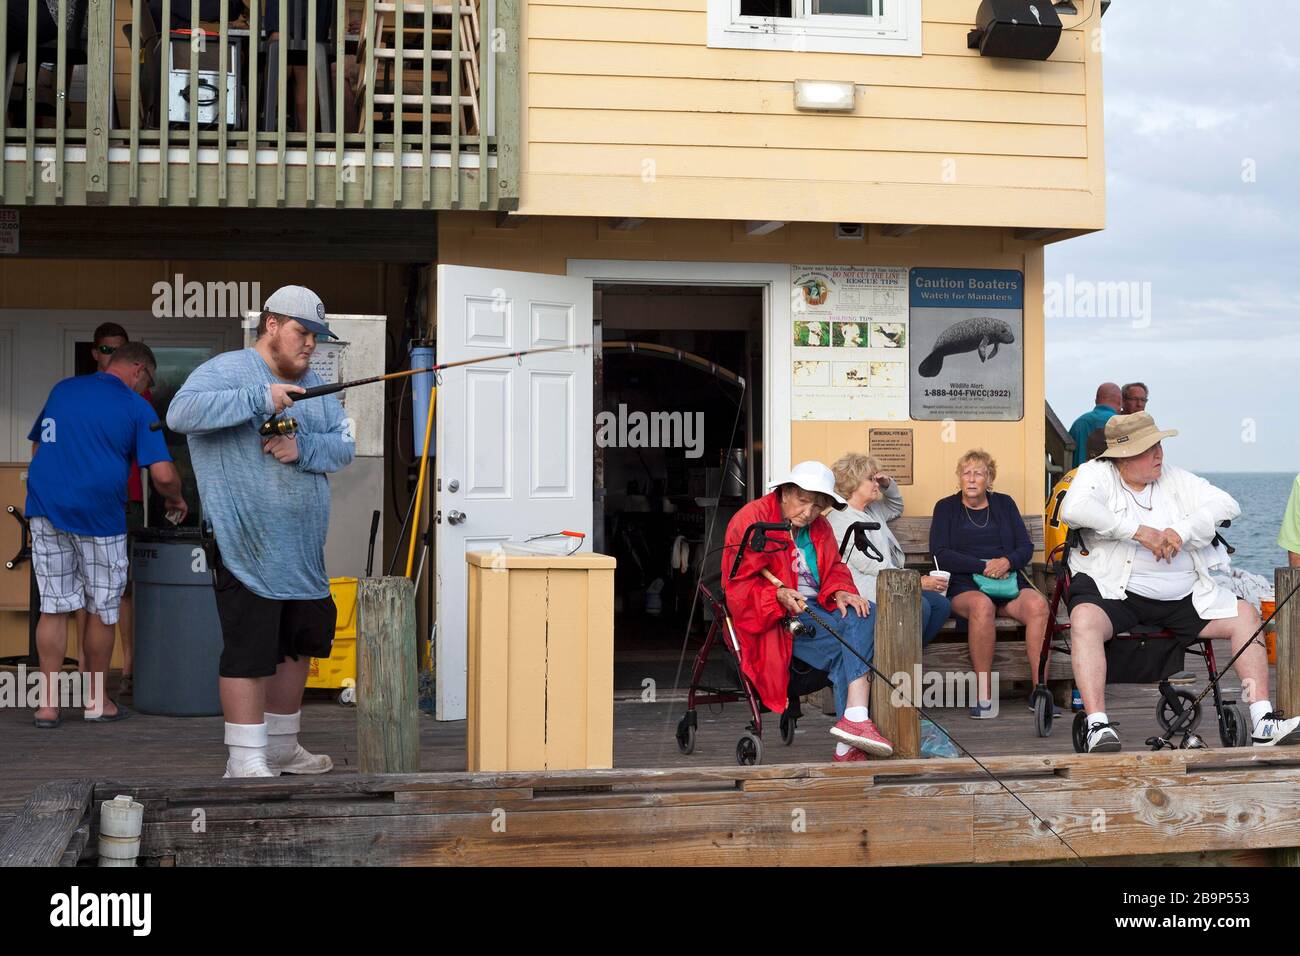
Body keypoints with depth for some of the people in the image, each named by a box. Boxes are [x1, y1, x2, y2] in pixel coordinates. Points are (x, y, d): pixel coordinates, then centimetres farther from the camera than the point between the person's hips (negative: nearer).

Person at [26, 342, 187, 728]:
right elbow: (163, 474, -10)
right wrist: (175, 499, 10)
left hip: (45, 505, 4)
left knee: (53, 607, 7)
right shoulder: (137, 407, -2)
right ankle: (95, 700, 19)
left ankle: (48, 704, 5)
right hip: (98, 515, -4)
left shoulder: (62, 389, 14)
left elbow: (36, 447, 22)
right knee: (101, 609, 10)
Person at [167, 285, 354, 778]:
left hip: (305, 552, 8)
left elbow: (344, 445, 7)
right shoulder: (227, 370, -8)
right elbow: (181, 412, -25)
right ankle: (245, 760, 1)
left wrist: (303, 449, -14)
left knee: (297, 646, 16)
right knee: (249, 653, -7)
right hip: (247, 548, -8)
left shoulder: (313, 385, 14)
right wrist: (259, 399, -28)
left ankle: (282, 746, 31)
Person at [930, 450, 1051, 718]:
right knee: (982, 605, -38)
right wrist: (984, 567, -10)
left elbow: (1026, 547, 13)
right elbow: (940, 555, -1)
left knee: (1037, 604, -30)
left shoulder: (1004, 504, 21)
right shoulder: (946, 507, 13)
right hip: (964, 585, -3)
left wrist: (1007, 562, -10)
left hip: (1008, 579, 3)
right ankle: (984, 695, -34)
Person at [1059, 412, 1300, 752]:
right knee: (1084, 619, -35)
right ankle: (1098, 725, -38)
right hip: (1114, 590, -5)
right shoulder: (1098, 474, 2)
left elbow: (1226, 504, 4)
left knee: (1245, 615, -5)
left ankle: (1263, 722, -5)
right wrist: (1137, 530, -19)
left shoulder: (1174, 479, 15)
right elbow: (1075, 508, -20)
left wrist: (1182, 531, -14)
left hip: (1182, 595, 5)